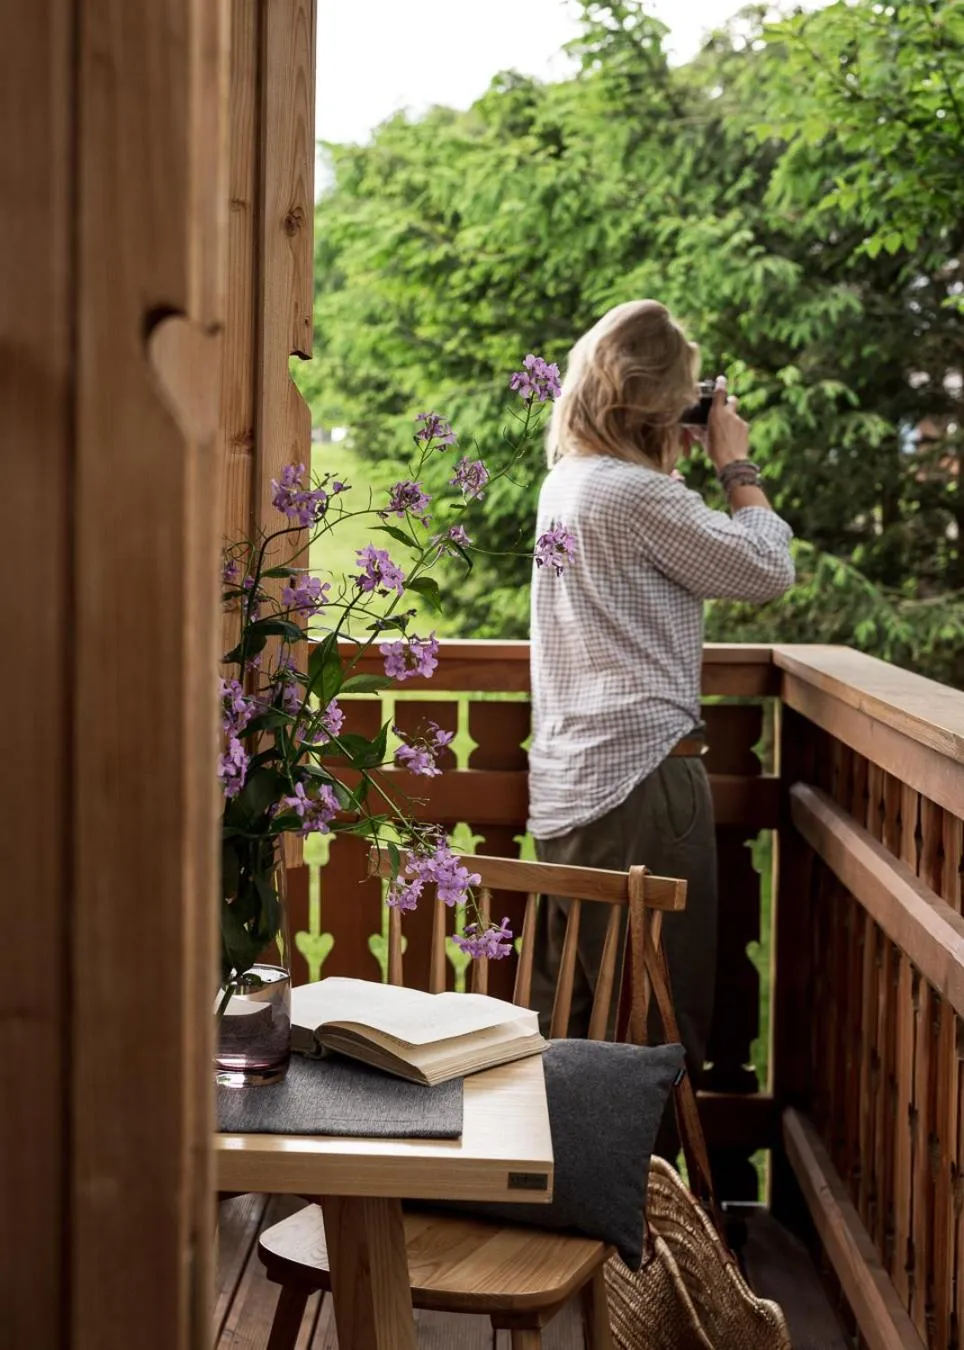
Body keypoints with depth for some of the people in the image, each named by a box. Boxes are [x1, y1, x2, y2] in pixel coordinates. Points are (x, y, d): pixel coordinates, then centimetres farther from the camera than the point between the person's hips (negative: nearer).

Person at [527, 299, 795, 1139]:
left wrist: (671, 465, 20)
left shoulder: (568, 481, 13)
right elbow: (768, 571, -8)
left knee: (565, 1026, 15)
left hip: (569, 786, 10)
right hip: (643, 778, -10)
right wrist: (737, 465, 3)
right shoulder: (639, 495, -15)